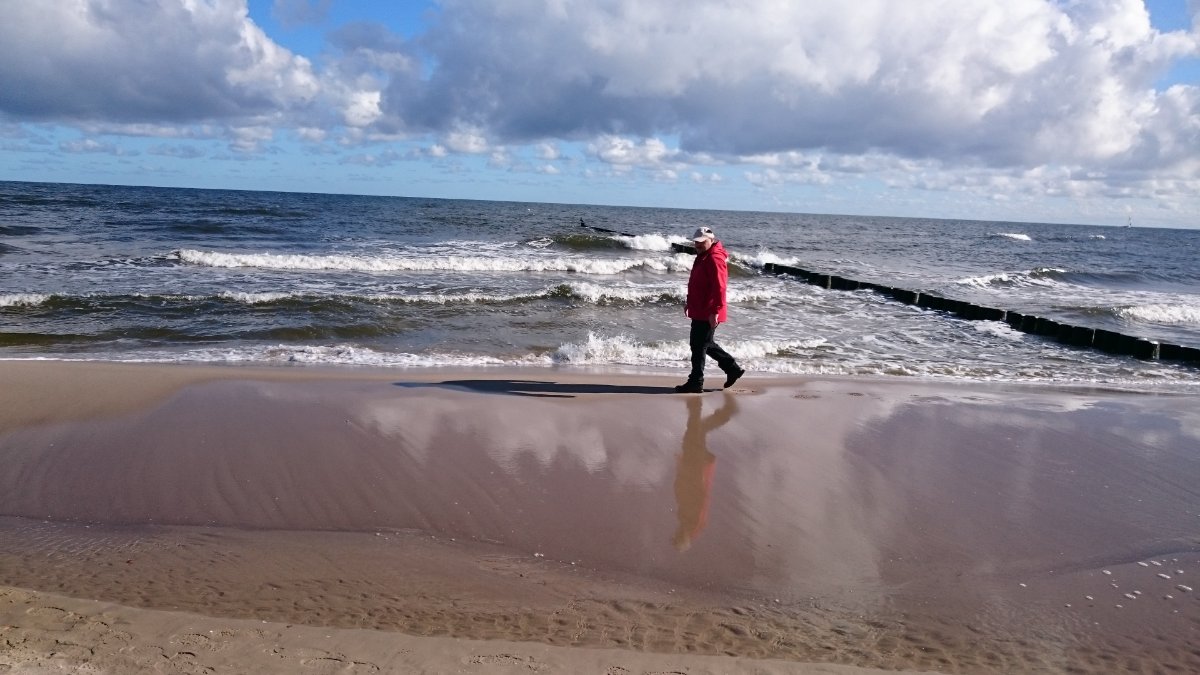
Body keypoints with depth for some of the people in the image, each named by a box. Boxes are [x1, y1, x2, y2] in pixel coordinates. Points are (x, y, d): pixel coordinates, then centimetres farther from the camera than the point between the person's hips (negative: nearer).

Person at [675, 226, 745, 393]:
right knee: (705, 344, 18)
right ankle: (732, 369, 27)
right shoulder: (703, 256, 16)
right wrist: (690, 302, 26)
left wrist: (715, 311, -26)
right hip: (699, 311, 11)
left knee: (699, 346, -4)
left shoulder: (715, 259, -17)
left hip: (707, 313, -11)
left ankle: (696, 383, 5)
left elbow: (719, 287, -24)